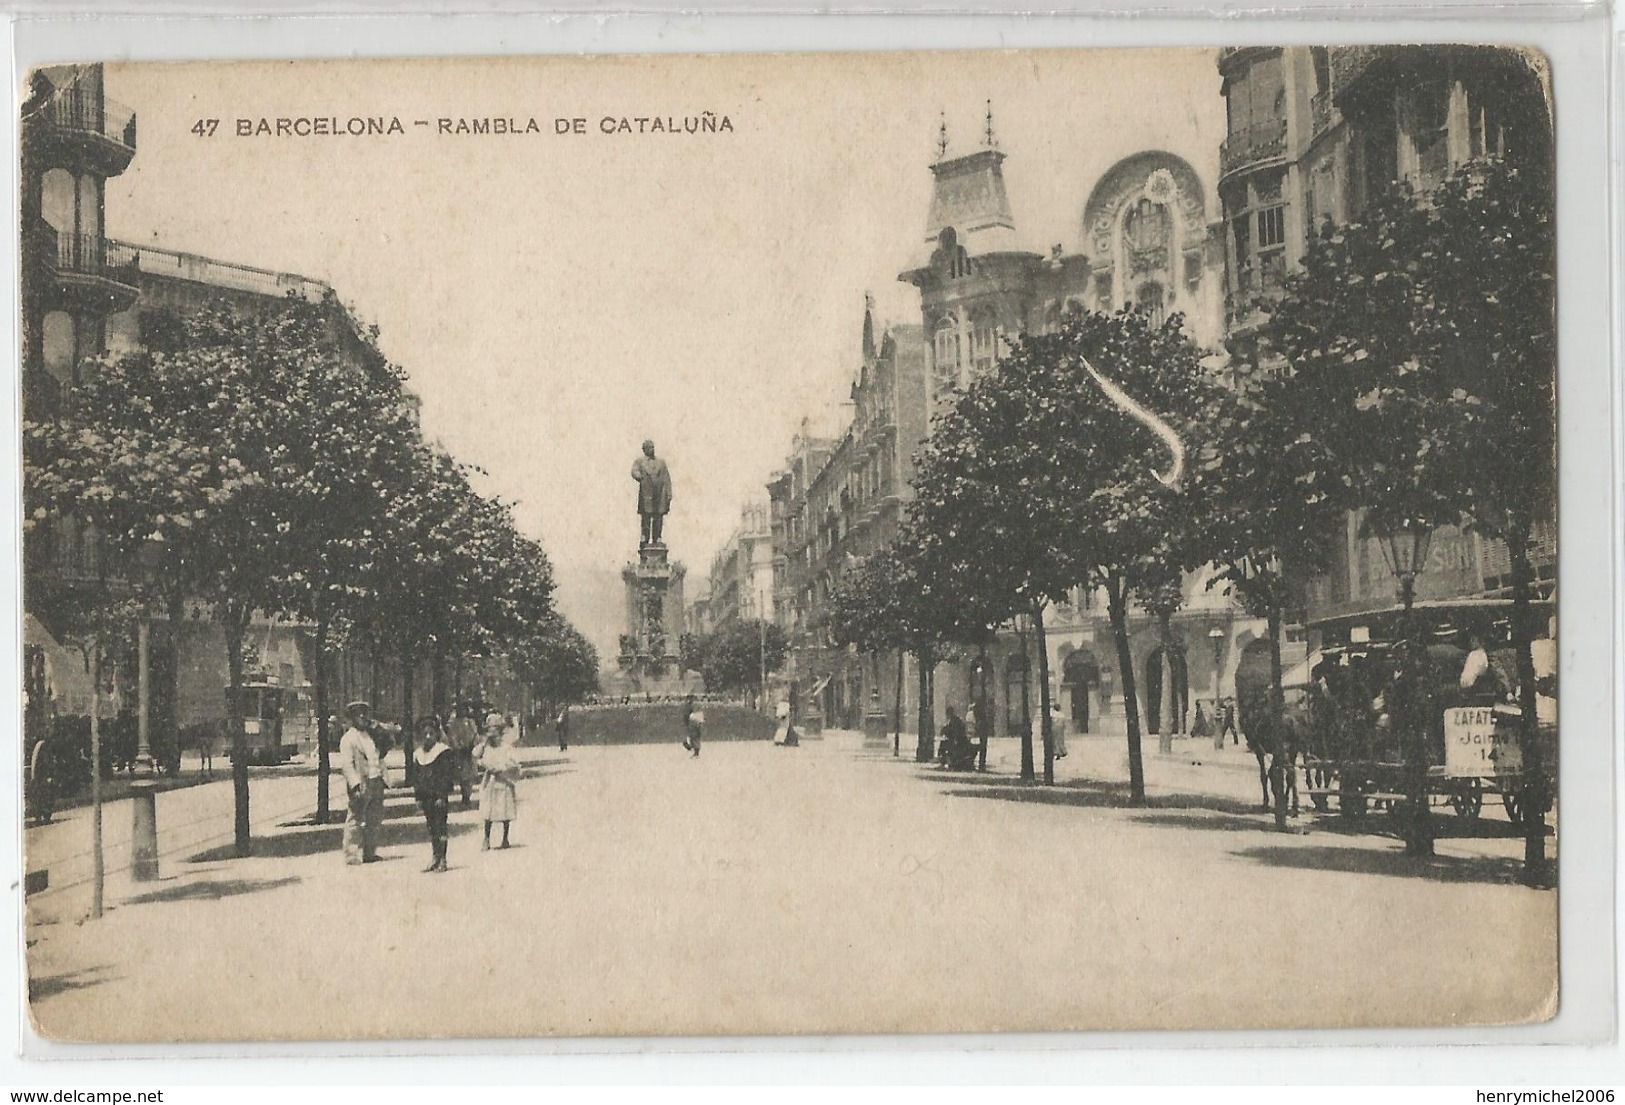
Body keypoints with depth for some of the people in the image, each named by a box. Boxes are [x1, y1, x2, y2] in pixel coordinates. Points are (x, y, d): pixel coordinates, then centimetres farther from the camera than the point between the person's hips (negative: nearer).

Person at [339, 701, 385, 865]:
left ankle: (369, 853, 23)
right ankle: (352, 855, -1)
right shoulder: (348, 739, -7)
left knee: (374, 820, 13)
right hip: (361, 785, -8)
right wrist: (355, 784, -23)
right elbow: (346, 764, -15)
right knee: (356, 821, -5)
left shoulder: (370, 735, 18)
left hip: (376, 782, 8)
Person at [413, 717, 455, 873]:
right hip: (426, 796, 6)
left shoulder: (444, 751, -6)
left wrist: (442, 796, -15)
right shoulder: (418, 753, 13)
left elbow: (447, 775, -10)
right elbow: (417, 777, 16)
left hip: (439, 796, -6)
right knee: (431, 827, 10)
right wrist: (418, 797, 10)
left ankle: (442, 859, -2)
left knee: (440, 826, -5)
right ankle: (435, 858, 16)